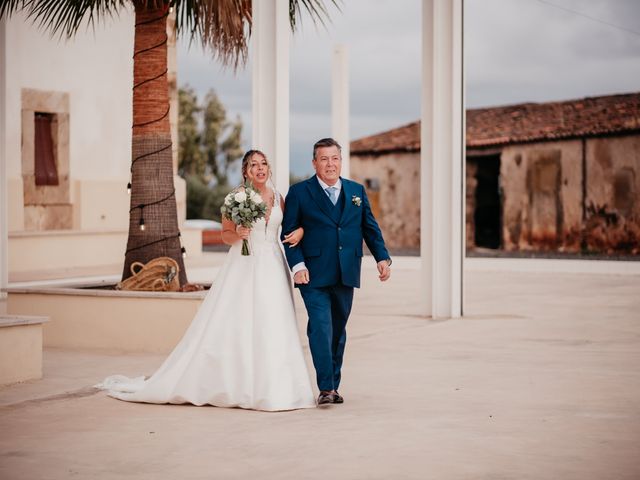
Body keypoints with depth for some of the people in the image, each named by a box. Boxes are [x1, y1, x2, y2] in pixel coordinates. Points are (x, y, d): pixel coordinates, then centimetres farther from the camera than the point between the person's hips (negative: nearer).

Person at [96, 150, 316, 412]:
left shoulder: (278, 198, 10)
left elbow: (292, 224, 17)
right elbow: (226, 235, 1)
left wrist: (300, 231, -5)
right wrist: (237, 234, -19)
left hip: (273, 269, 4)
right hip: (244, 267, -4)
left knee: (271, 328, 2)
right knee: (235, 325, -5)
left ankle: (269, 387, 10)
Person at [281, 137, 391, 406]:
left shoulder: (357, 192, 13)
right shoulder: (299, 193, 1)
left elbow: (370, 228, 14)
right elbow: (288, 233, -1)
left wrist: (382, 258, 0)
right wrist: (297, 264, -14)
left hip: (346, 275, 4)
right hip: (314, 275, -4)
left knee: (338, 330, 10)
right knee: (321, 327, -14)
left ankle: (334, 386, 19)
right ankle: (325, 388, -13)